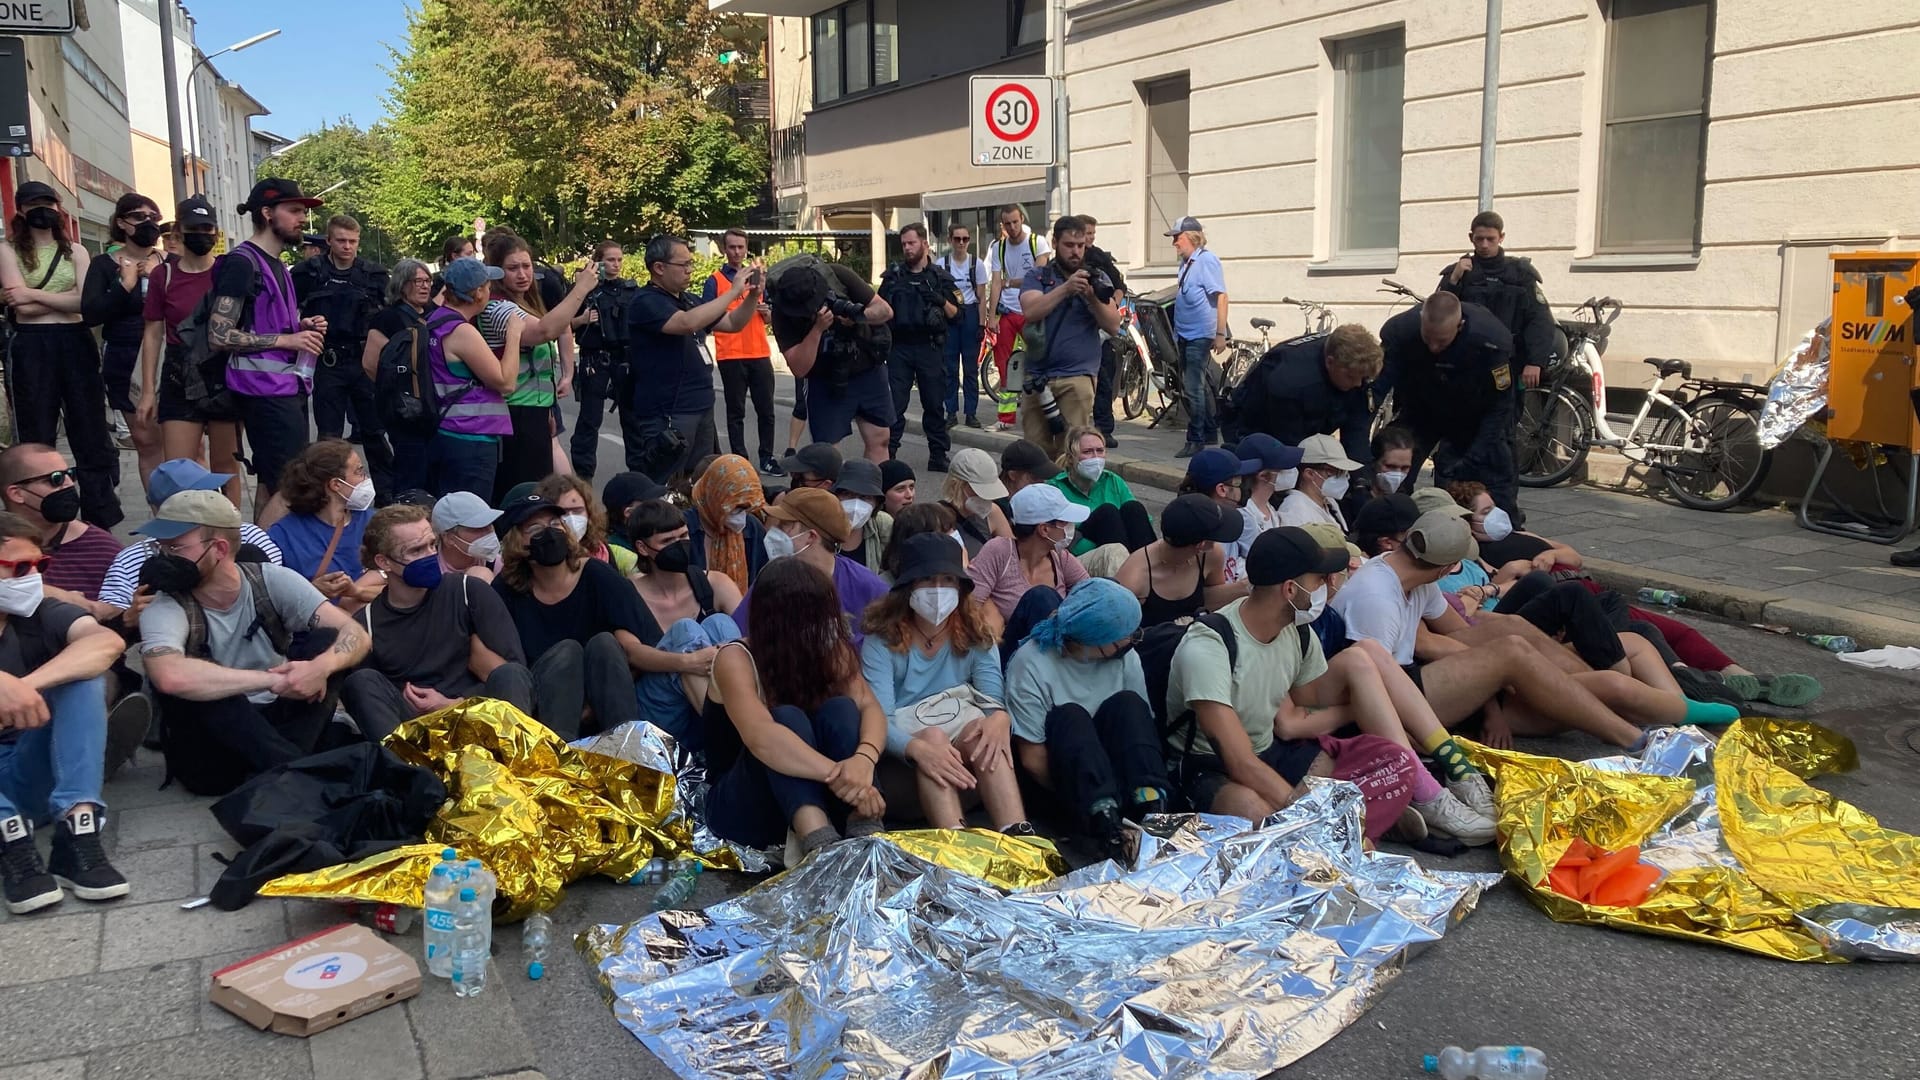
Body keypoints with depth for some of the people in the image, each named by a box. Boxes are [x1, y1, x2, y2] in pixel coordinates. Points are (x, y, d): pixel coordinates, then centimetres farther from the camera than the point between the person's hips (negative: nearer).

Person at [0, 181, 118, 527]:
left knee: (90, 433, 4)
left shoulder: (75, 251, 8)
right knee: (35, 439, 5)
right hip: (31, 349, -2)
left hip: (75, 345, 2)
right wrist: (66, 298, -7)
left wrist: (35, 294, -12)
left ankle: (102, 524, 12)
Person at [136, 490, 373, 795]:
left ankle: (283, 766, -29)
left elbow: (355, 635, -13)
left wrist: (321, 667, -36)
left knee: (327, 641, -16)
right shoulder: (165, 609, -15)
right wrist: (272, 679, -33)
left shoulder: (271, 581, -6)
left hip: (276, 724, 3)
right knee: (188, 680, -31)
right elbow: (170, 677, -38)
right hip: (212, 755, -3)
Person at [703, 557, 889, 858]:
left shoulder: (826, 650, -3)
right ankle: (818, 843, -52)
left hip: (809, 796, 4)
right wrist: (839, 775, -48)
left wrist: (864, 758, -39)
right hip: (742, 806, -4)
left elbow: (869, 706, -16)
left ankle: (867, 836, -41)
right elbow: (760, 737, -37)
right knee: (787, 718, -31)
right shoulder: (736, 659, -19)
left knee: (840, 709, -24)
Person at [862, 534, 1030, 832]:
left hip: (963, 732, 2)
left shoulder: (976, 636, 2)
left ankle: (1018, 837, -47)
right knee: (933, 736, -35)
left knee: (986, 734, -32)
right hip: (905, 739, -2)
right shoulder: (881, 641, -8)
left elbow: (996, 700, -8)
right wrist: (918, 747, -41)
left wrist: (1000, 718, -35)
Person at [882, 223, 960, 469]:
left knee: (934, 403, 2)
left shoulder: (940, 277, 8)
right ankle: (888, 454, 0)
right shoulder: (893, 275, 11)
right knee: (894, 403, -3)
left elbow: (954, 313, 6)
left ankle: (938, 454, 10)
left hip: (930, 347, -1)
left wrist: (941, 301, -12)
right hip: (899, 346, 1)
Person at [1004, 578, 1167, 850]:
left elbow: (1141, 728, -6)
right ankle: (1103, 817, -46)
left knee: (1127, 704, -21)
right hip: (1056, 774, -3)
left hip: (1107, 758, 4)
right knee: (1069, 717, -30)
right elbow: (1033, 758, -18)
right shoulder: (1031, 662, -19)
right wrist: (1094, 802, -22)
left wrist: (1141, 796, -21)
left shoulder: (1126, 657, -6)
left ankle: (1152, 811, -36)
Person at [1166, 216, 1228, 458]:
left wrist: (1220, 334, -21)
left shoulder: (1207, 260, -12)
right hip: (1185, 336, 9)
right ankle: (1210, 433, 25)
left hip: (1201, 336, -9)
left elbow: (1221, 297, -17)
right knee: (1202, 386, 16)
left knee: (1194, 389, -9)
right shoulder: (1185, 263, 14)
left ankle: (1196, 440, -4)